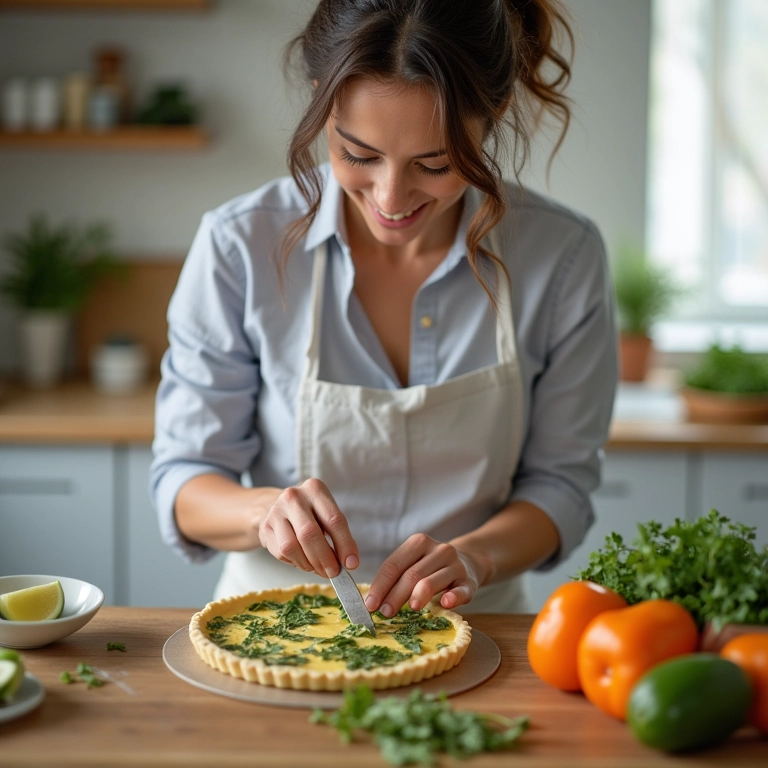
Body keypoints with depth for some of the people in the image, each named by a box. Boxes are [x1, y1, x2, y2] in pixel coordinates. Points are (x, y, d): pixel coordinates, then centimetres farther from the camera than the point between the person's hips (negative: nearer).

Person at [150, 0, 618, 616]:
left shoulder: (565, 257, -10)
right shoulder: (238, 247, -12)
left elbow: (560, 480, 0)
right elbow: (184, 482, -5)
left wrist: (475, 555, -20)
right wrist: (267, 511, -27)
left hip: (469, 629, 1)